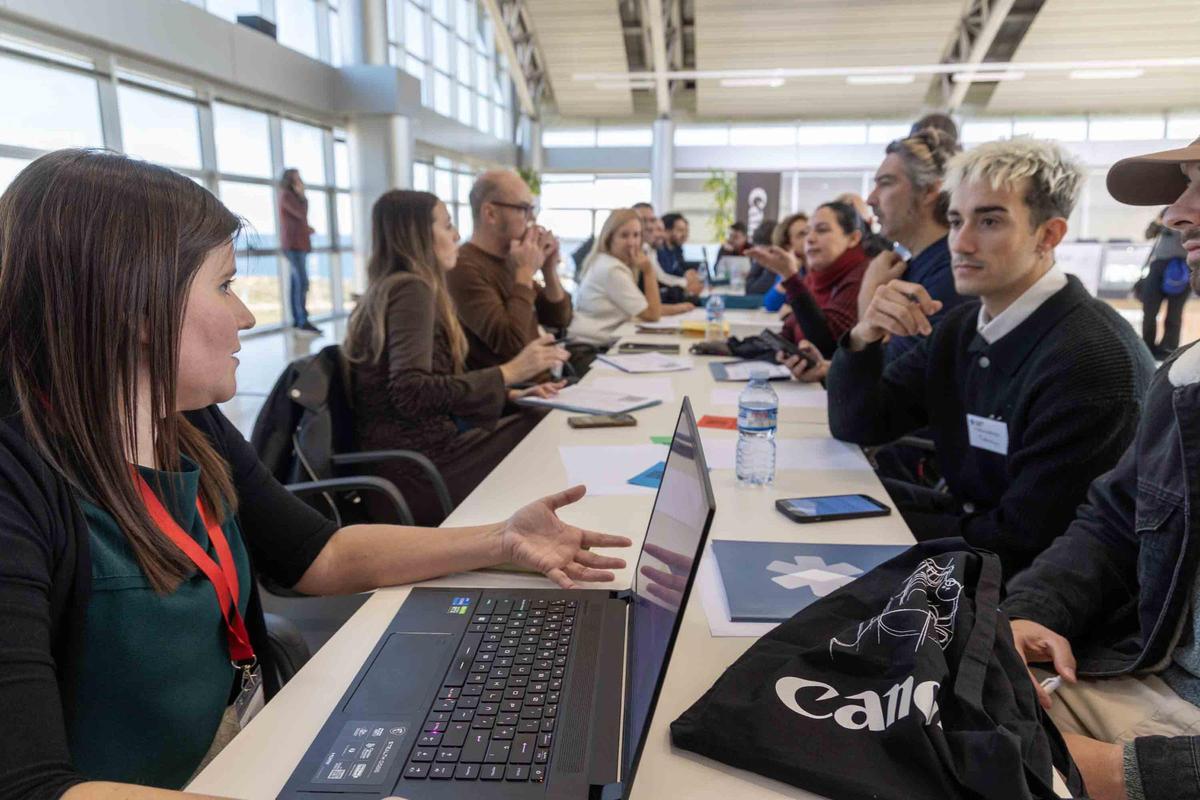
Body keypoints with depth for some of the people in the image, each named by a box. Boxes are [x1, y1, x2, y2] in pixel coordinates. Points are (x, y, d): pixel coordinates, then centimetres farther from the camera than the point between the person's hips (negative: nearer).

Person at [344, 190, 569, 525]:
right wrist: (508, 372, -22)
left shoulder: (391, 287, 16)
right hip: (413, 468, -9)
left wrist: (511, 395, 6)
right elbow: (411, 393, -25)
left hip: (412, 452, 9)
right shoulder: (411, 288, -13)